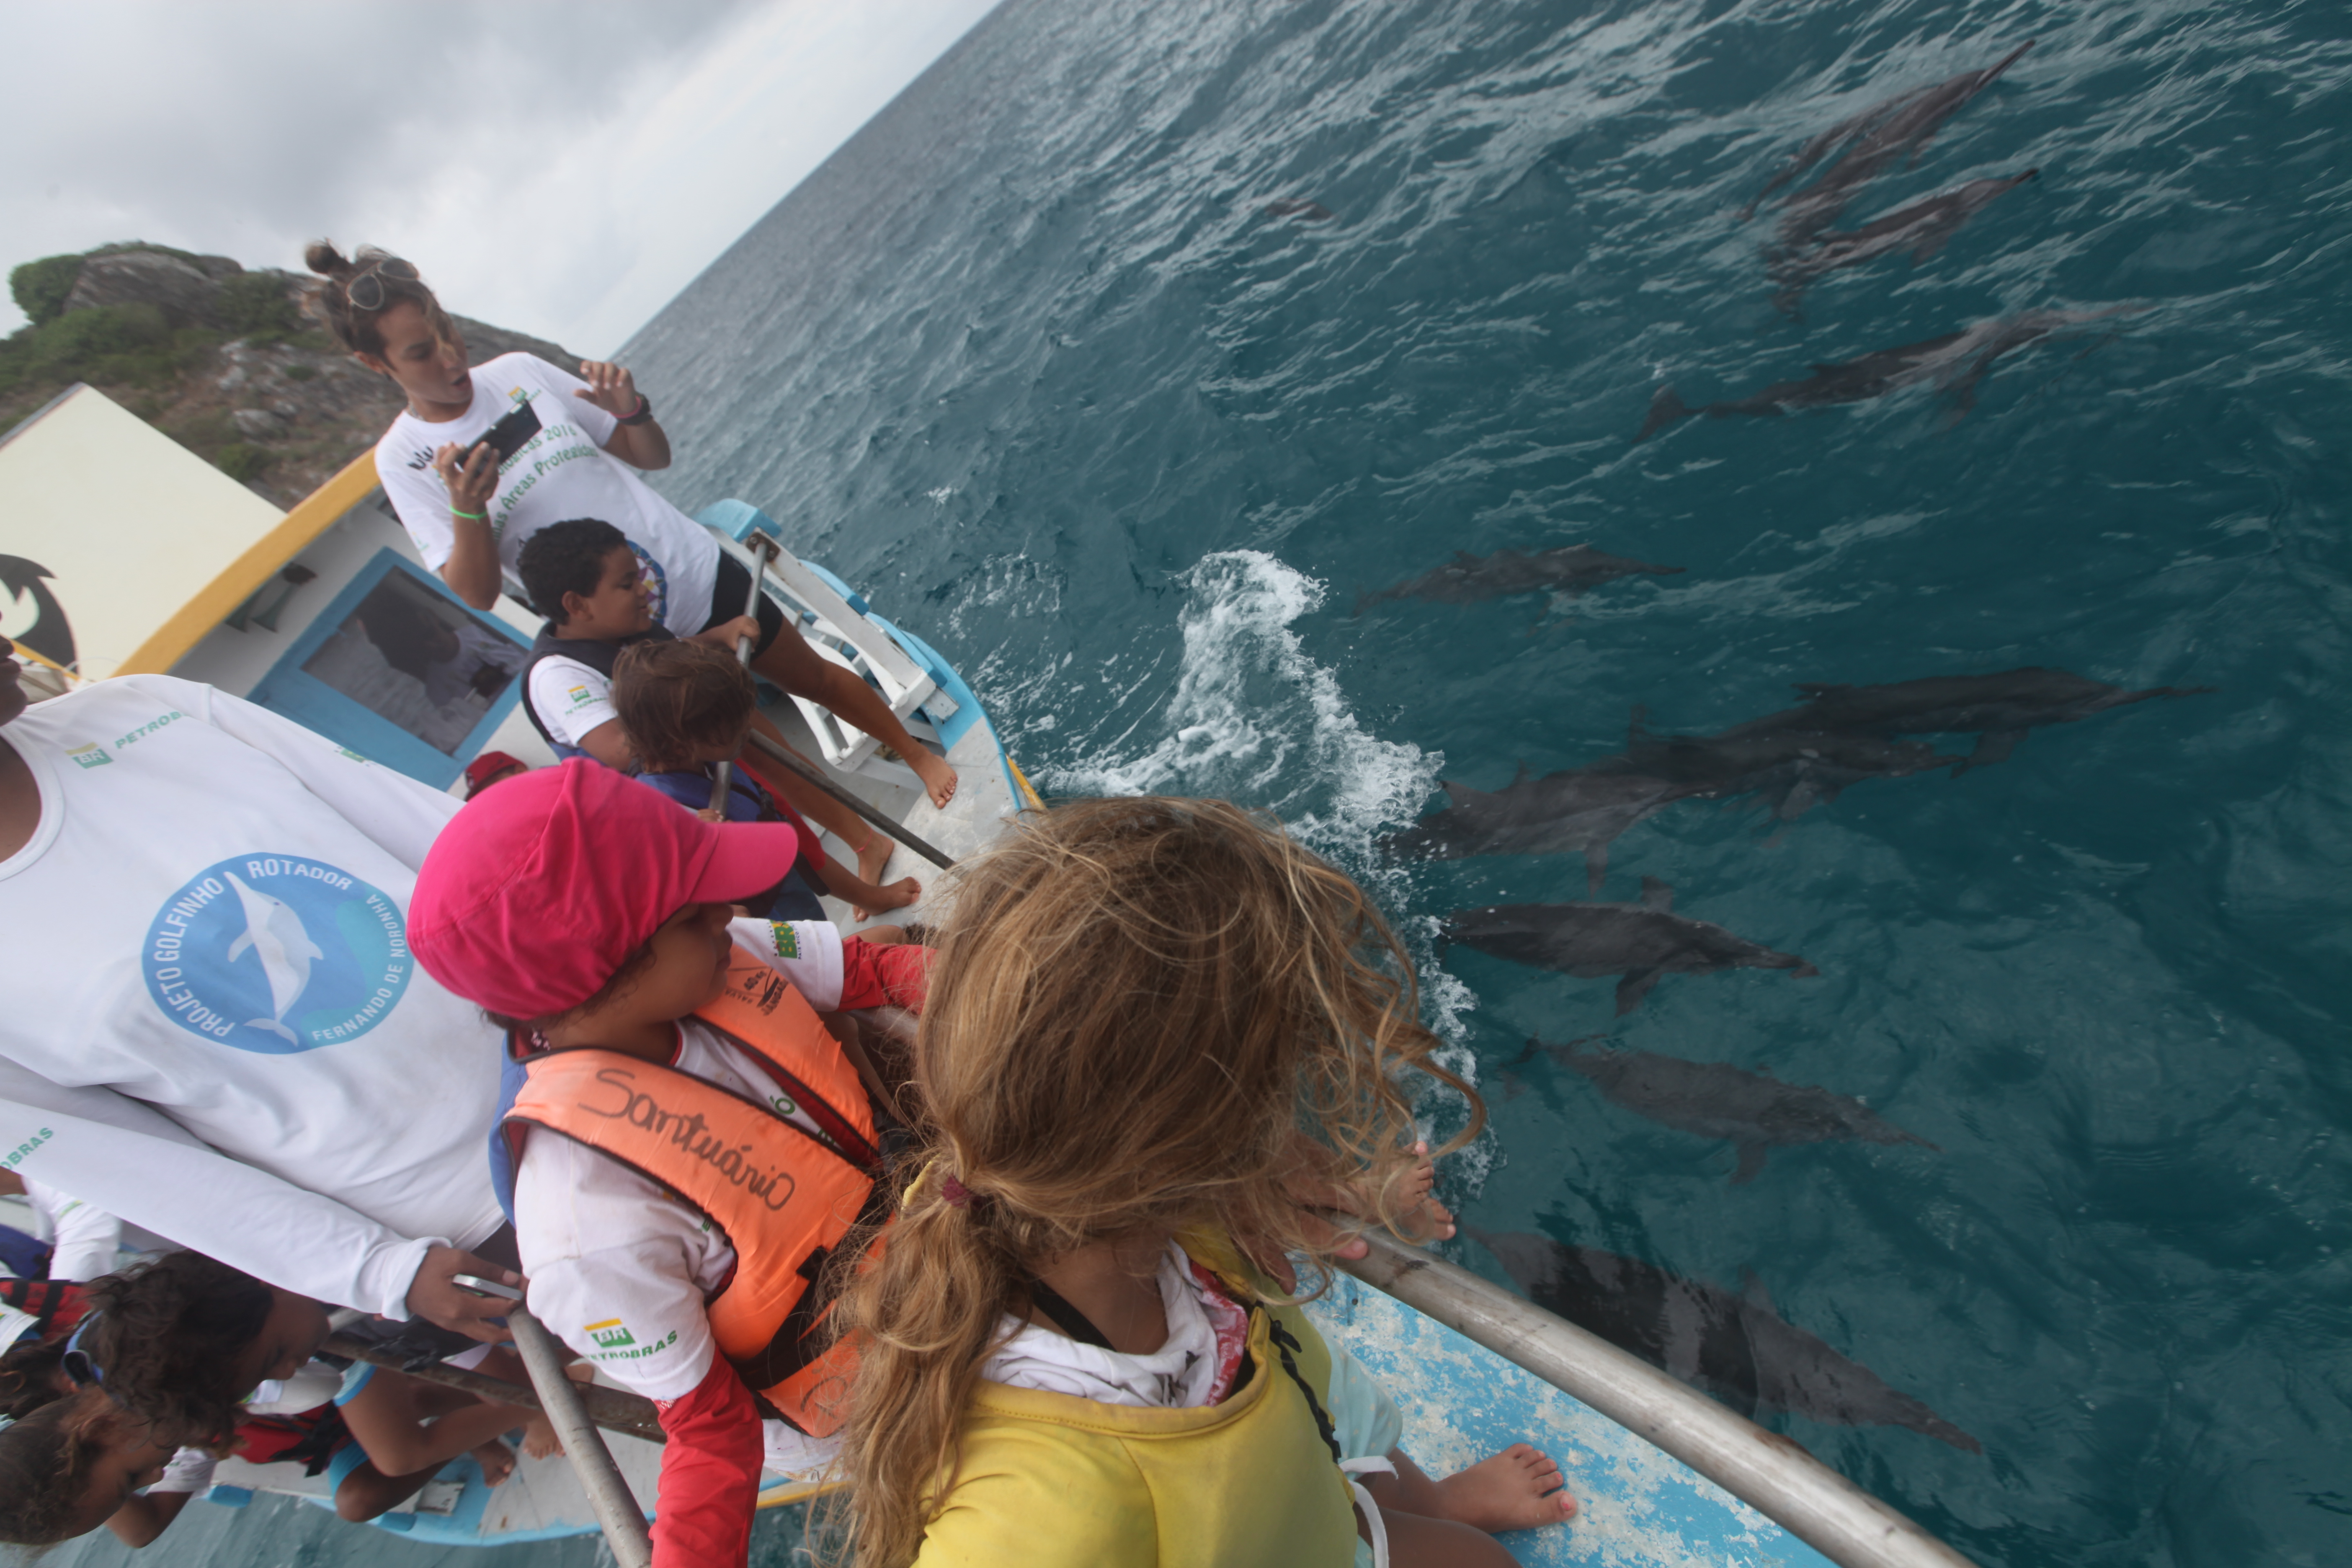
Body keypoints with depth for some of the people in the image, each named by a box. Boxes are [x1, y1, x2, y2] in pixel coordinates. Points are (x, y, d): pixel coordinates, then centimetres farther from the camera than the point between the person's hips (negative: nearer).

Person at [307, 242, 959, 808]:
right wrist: (466, 510, -23)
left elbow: (655, 456, 8)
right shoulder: (402, 459, -2)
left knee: (816, 678, 10)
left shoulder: (519, 372, 2)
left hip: (699, 573, 2)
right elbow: (476, 594, -7)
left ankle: (918, 755, 32)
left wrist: (631, 411, -13)